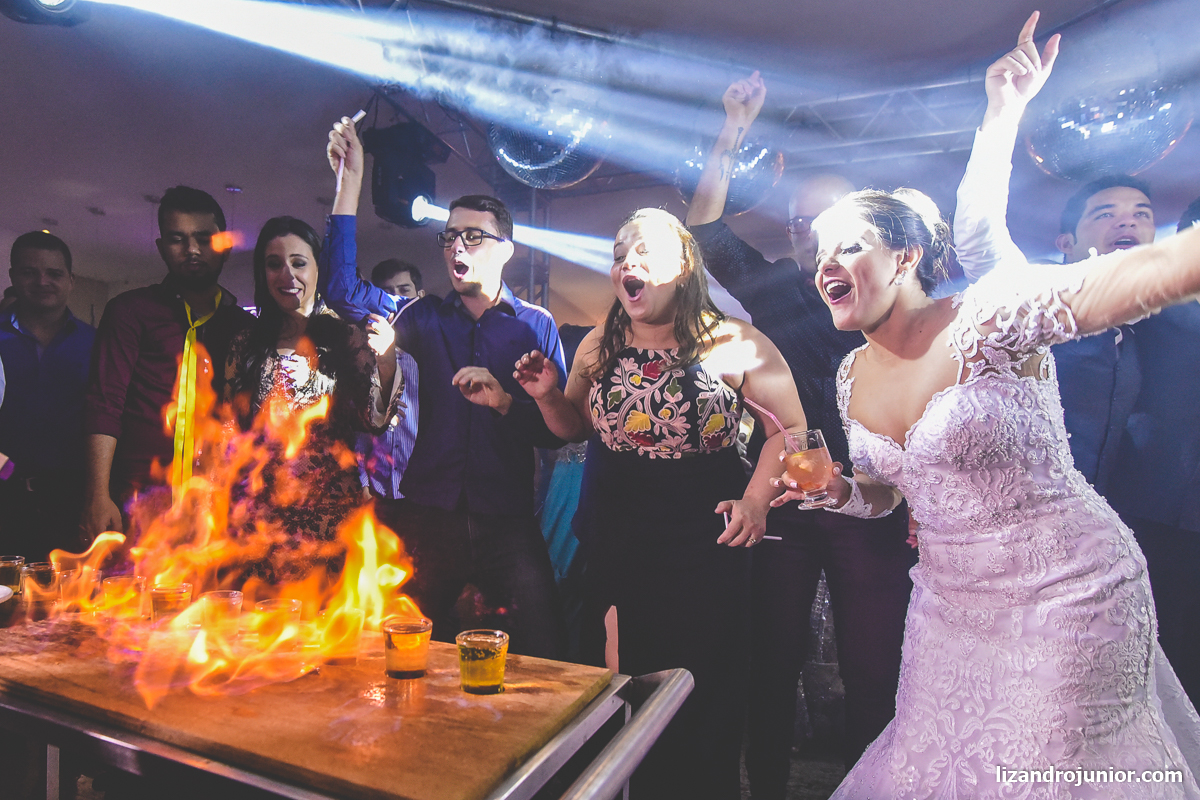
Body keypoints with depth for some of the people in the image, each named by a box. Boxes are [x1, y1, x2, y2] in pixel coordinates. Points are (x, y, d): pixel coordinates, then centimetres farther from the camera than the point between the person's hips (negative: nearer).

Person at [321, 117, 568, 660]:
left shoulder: (535, 325, 5)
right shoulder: (426, 319, 12)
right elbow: (341, 288, -3)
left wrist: (503, 400, -20)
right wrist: (350, 183, -3)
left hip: (507, 523, -2)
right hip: (426, 518, 2)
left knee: (543, 669, -6)